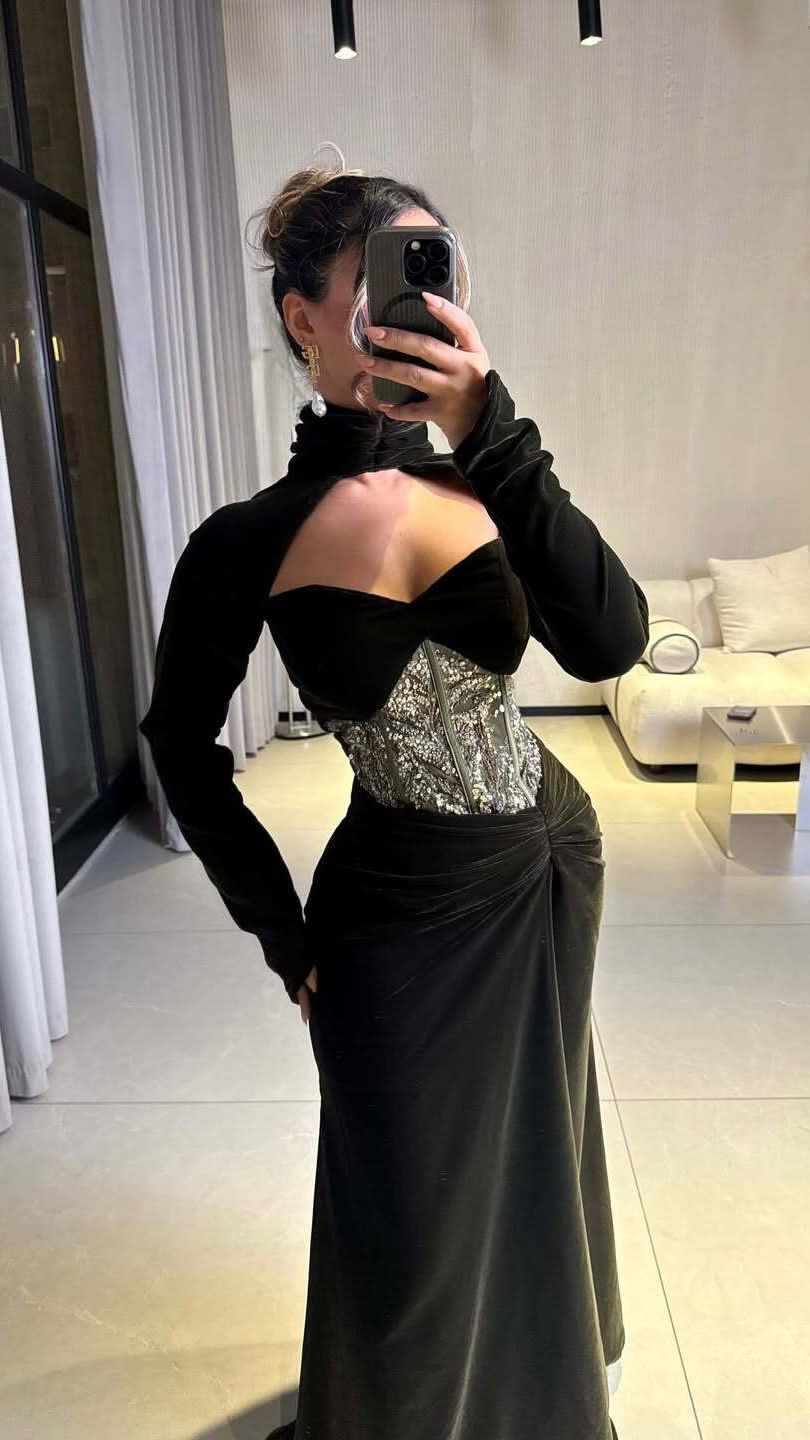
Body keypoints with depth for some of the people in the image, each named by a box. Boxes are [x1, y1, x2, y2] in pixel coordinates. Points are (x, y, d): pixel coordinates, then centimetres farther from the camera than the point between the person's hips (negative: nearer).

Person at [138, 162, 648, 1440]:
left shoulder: (482, 478, -8)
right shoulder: (251, 543, -16)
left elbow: (608, 643, -24)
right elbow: (183, 746, -4)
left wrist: (488, 426, -34)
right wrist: (286, 936, -3)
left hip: (548, 864, 4)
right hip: (400, 905, -3)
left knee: (532, 1148, 26)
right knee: (411, 1206, 13)